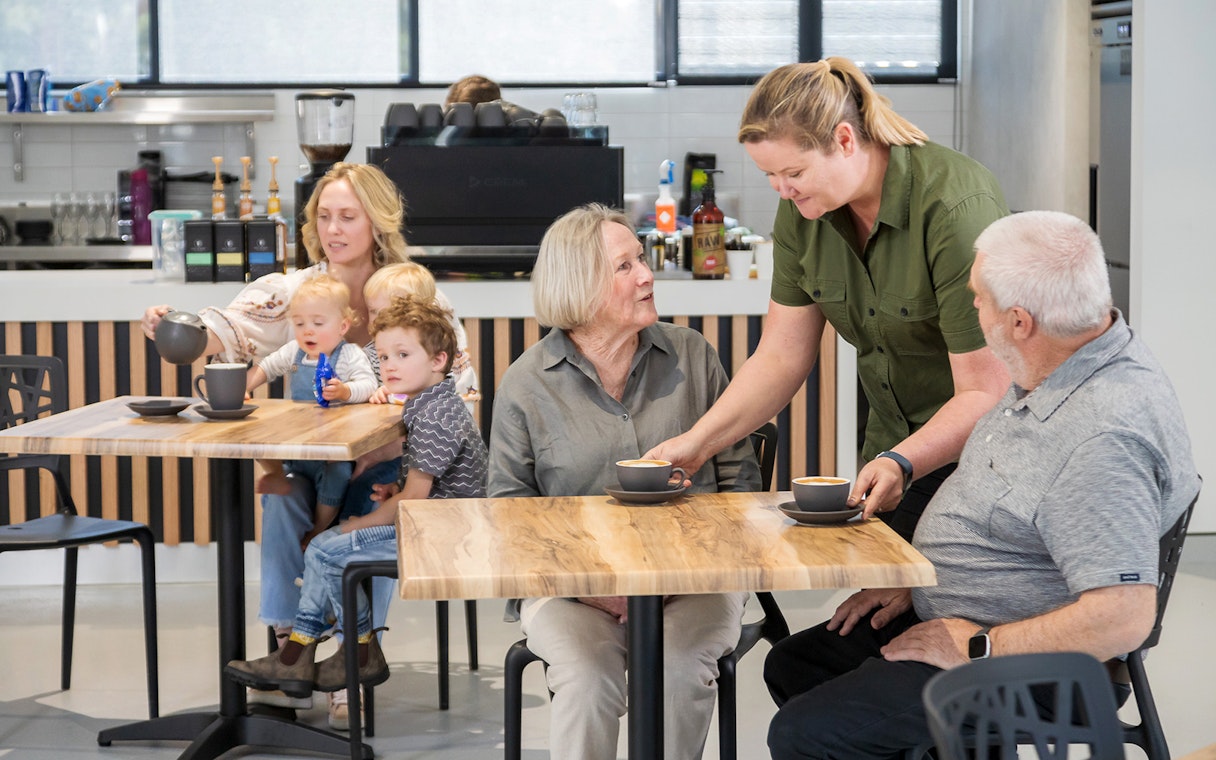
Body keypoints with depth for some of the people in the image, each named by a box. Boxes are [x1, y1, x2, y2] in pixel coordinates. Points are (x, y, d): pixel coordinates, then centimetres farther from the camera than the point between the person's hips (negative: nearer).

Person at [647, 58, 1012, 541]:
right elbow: (780, 357, 3)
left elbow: (984, 392, -24)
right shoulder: (801, 210, -4)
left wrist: (902, 463, -38)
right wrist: (696, 443, -8)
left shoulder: (956, 207, -25)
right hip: (892, 449, 6)